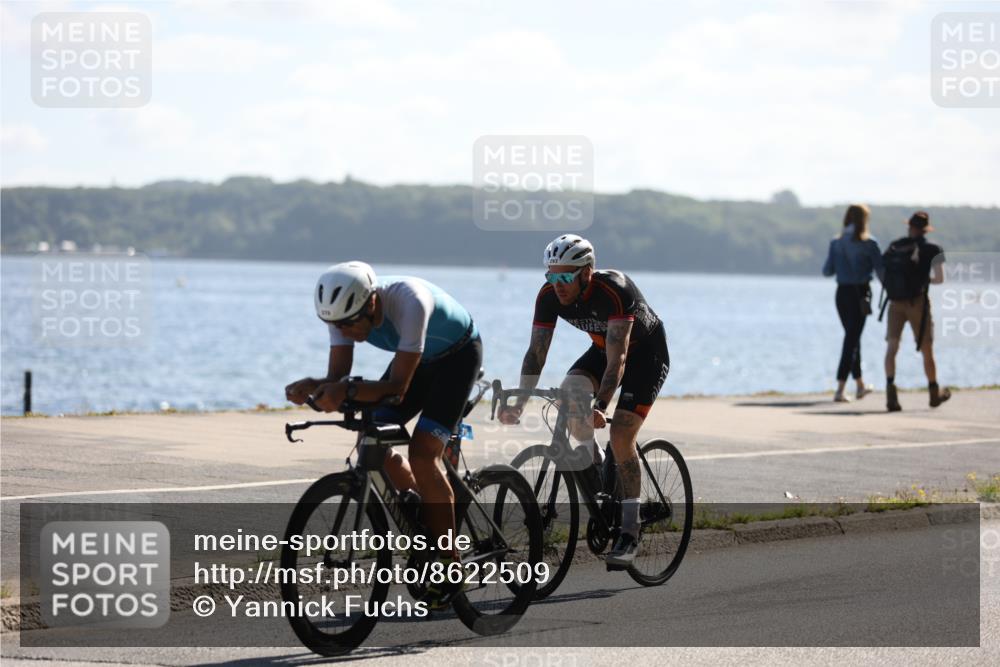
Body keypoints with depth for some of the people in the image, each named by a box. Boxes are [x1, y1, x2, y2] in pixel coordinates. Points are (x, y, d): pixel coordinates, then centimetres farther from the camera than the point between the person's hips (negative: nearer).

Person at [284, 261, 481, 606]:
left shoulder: (409, 302, -40)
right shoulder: (345, 309, -21)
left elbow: (397, 386, -41)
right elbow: (337, 374, -21)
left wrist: (347, 392, -55)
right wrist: (312, 386, -43)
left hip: (458, 354, -7)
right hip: (419, 357, 7)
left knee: (422, 452, -20)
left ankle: (449, 564, -10)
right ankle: (427, 523, 13)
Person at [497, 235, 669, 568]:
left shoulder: (614, 290, -36)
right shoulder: (550, 296, -20)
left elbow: (617, 358, -42)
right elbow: (536, 352, -20)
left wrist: (600, 408, -54)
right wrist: (518, 404, -32)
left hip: (647, 353, -5)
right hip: (603, 348, 5)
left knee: (621, 437, -17)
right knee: (569, 393, -26)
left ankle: (630, 531, -9)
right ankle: (592, 463, -1)